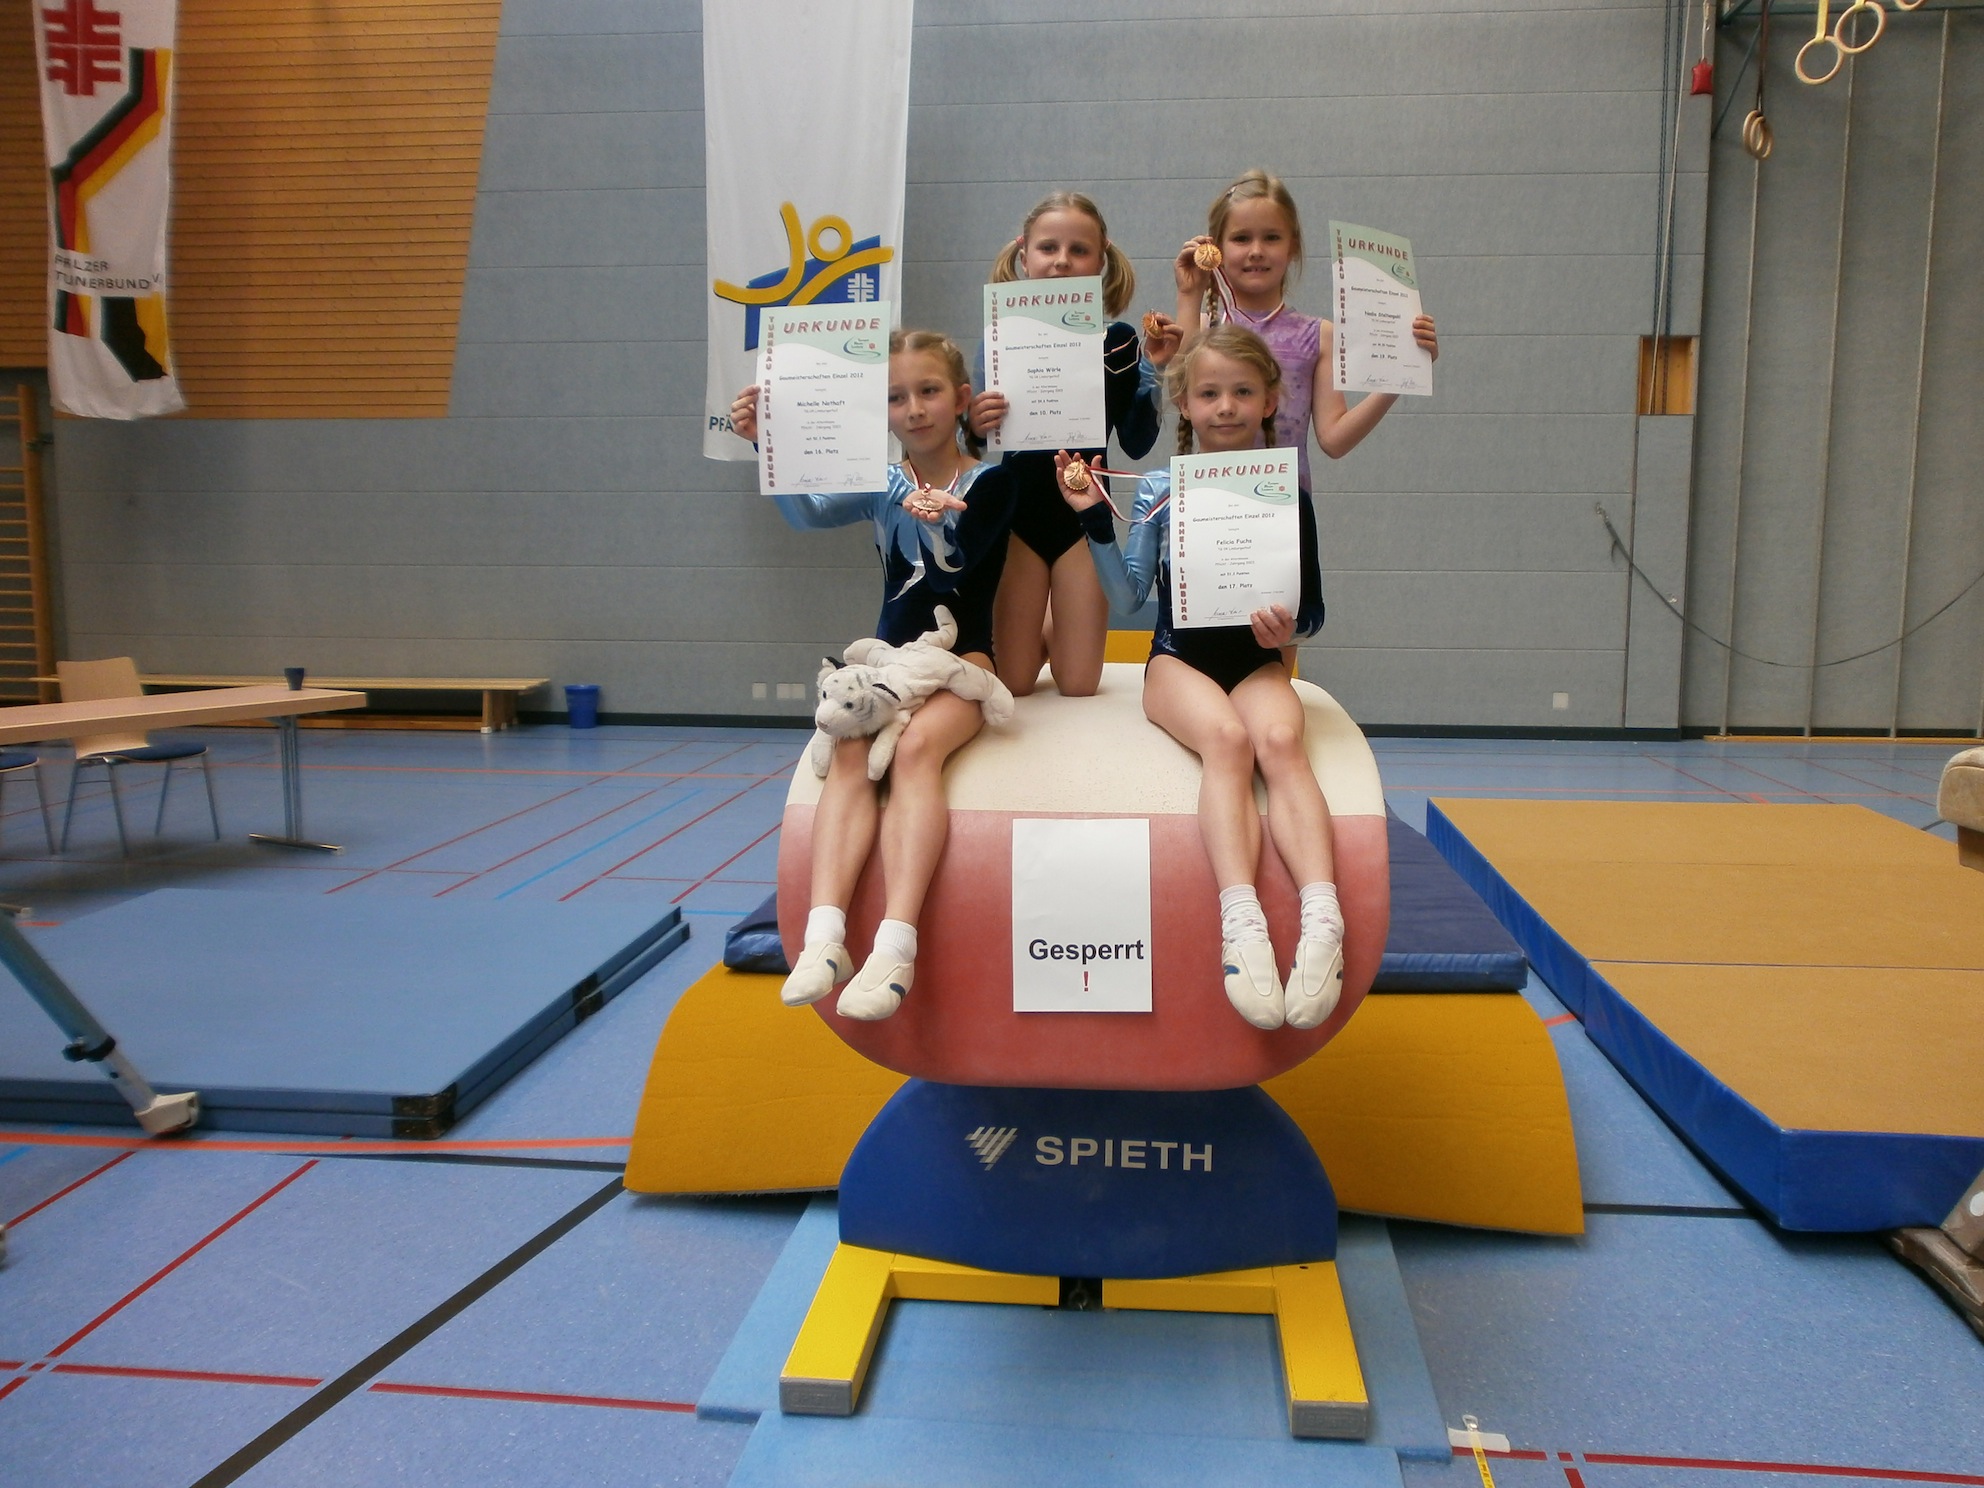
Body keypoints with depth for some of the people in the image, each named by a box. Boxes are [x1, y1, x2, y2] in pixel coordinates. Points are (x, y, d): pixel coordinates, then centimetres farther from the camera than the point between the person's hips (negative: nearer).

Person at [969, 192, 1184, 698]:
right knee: (1012, 685, 3)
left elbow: (1137, 444, -4)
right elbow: (976, 441, -1)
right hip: (1018, 511, 0)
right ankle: (1039, 634, 37)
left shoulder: (1117, 341, -2)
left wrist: (1155, 370, -15)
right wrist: (974, 427, -23)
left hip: (1085, 513, 0)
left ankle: (1053, 631, 38)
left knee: (1079, 686, 4)